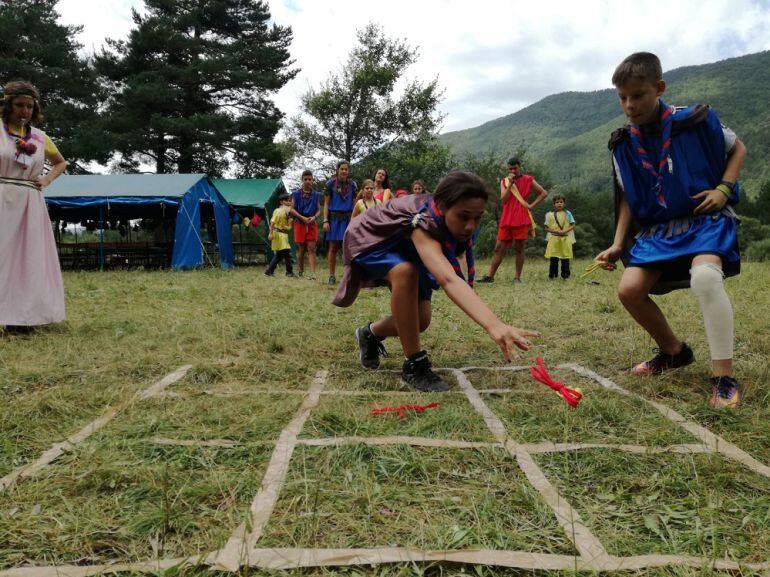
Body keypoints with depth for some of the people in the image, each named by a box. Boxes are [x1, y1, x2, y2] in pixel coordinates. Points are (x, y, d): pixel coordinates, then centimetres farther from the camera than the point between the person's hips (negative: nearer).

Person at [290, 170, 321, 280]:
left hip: (312, 224, 0)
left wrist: (314, 217, -12)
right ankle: (300, 271, 23)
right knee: (301, 249, 8)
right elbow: (292, 209, -1)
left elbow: (318, 210, 9)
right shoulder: (296, 194, 2)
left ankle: (312, 273, -15)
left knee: (311, 249, -7)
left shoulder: (316, 195, 7)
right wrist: (303, 218, -12)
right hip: (299, 223, 0)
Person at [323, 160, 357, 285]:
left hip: (348, 218, 2)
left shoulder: (352, 184, 9)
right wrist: (325, 220, -7)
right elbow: (326, 204, 2)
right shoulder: (331, 183, 2)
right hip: (334, 217, -2)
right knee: (333, 247, -1)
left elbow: (354, 203, 12)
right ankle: (332, 276, 6)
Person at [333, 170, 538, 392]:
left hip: (402, 246, 7)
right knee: (406, 272, -38)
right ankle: (414, 365, -23)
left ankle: (371, 333, 24)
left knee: (420, 319, -8)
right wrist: (494, 325, -75)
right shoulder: (424, 223, -43)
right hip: (369, 239, -7)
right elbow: (448, 279, -61)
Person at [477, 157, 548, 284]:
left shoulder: (528, 180, 3)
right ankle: (490, 276, 5)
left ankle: (517, 277, 6)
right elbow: (503, 199, -4)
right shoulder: (504, 181, 10)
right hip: (506, 220, 3)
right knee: (499, 248, 3)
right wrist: (510, 184, -11)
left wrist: (532, 205, -4)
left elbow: (544, 193, 6)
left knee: (519, 249, 1)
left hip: (521, 220, -3)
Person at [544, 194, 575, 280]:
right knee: (553, 259, -2)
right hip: (554, 239, 0)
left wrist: (565, 231, -12)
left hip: (566, 239, 0)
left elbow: (573, 226, 5)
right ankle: (552, 275, 4)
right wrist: (556, 231, -12)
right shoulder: (550, 215, 6)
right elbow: (547, 228, 3)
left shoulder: (567, 214, 8)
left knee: (565, 258, 1)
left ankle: (565, 275, 7)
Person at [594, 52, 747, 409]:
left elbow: (737, 148, 9)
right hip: (657, 229, 5)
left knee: (705, 277, -35)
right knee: (629, 290, -13)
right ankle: (674, 351, 15)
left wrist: (724, 189, -7)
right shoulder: (623, 145, 1)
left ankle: (724, 379, -25)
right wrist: (618, 245, 1)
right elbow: (627, 199, 9)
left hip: (705, 220, -4)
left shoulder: (697, 122, -8)